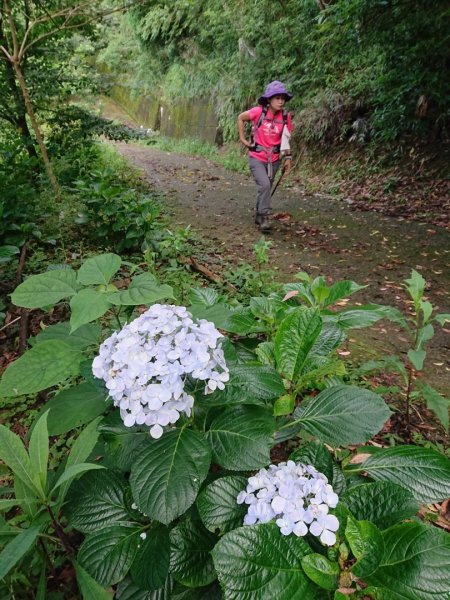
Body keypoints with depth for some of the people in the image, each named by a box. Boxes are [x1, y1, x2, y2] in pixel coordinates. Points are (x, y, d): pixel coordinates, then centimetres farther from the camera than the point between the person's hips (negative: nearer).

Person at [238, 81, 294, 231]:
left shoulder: (286, 116, -6)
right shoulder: (258, 112, -14)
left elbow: (286, 139, 4)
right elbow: (240, 118, 2)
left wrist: (288, 158, 1)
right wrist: (242, 138, 0)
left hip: (274, 160, 4)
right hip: (257, 158, -3)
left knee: (266, 188, 14)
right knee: (264, 185, -23)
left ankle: (259, 216, 34)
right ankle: (264, 217, -11)